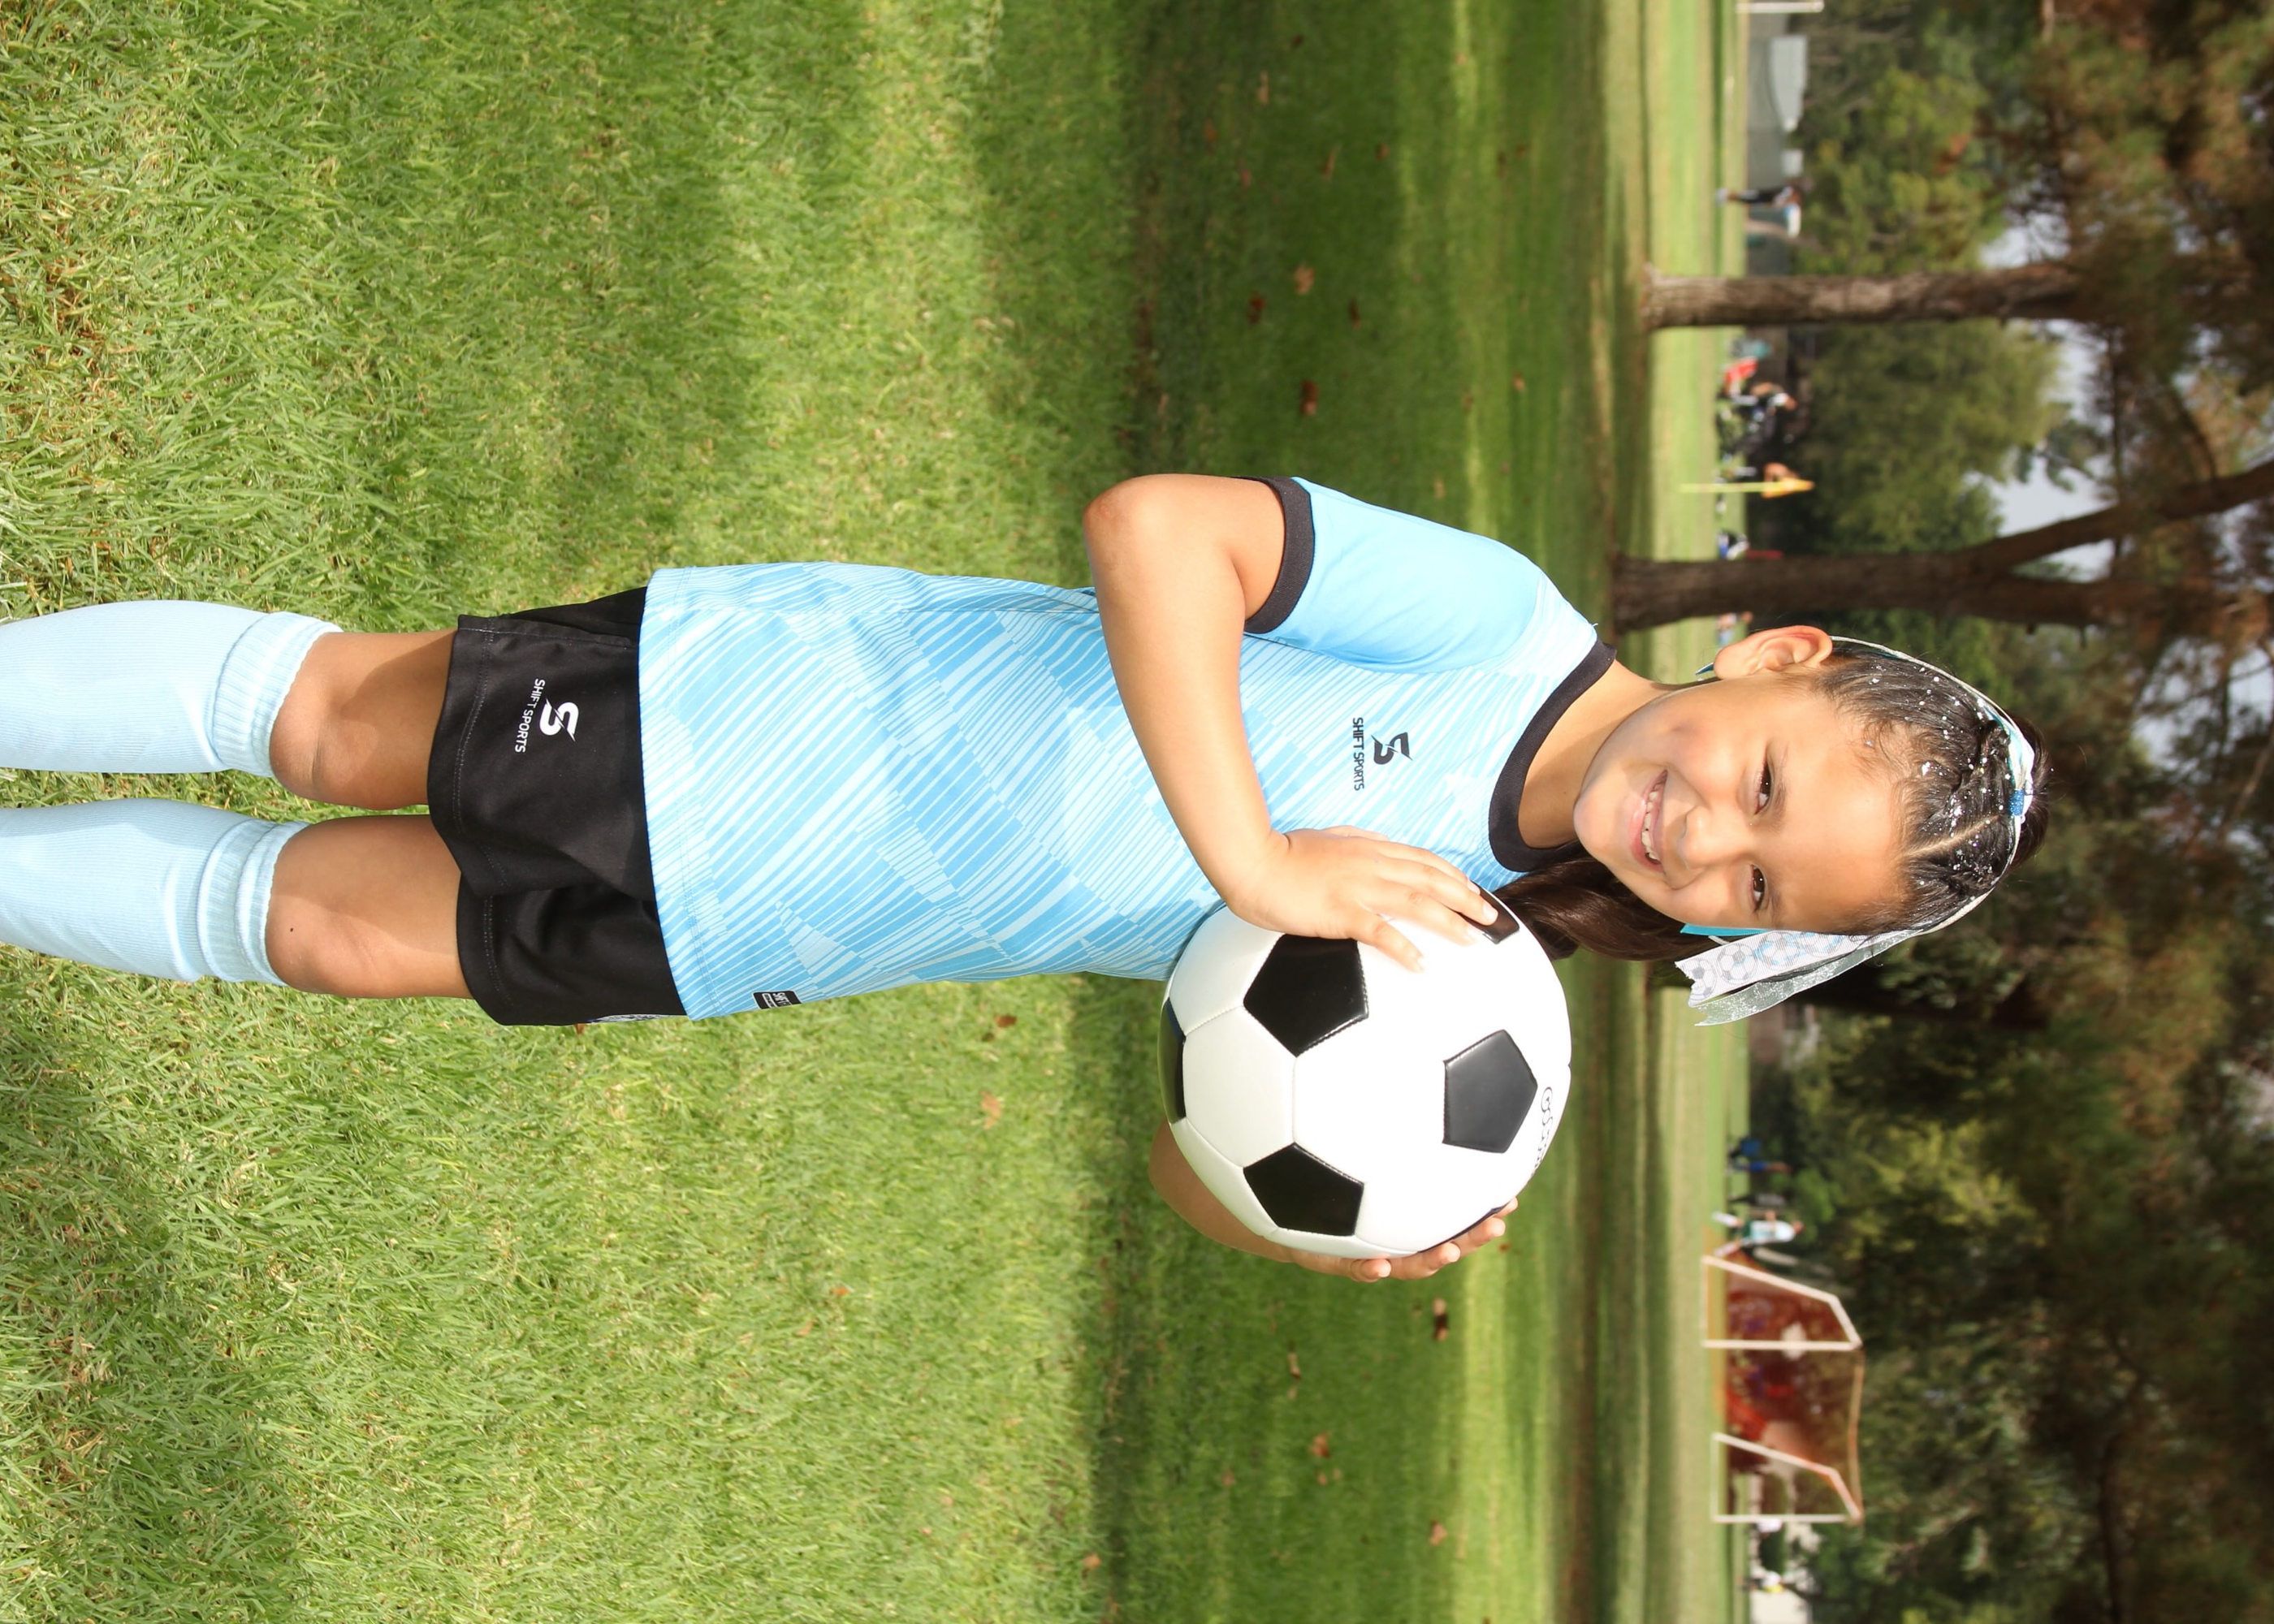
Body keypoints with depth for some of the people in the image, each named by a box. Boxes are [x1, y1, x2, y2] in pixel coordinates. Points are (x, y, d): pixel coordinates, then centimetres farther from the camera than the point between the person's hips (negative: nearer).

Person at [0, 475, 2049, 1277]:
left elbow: (1206, 1149, -3)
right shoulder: (1493, 621, -23)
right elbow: (1153, 526, -32)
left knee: (317, 926, 10)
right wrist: (1250, 859, -40)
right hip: (738, 695, -4)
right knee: (318, 710, 7)